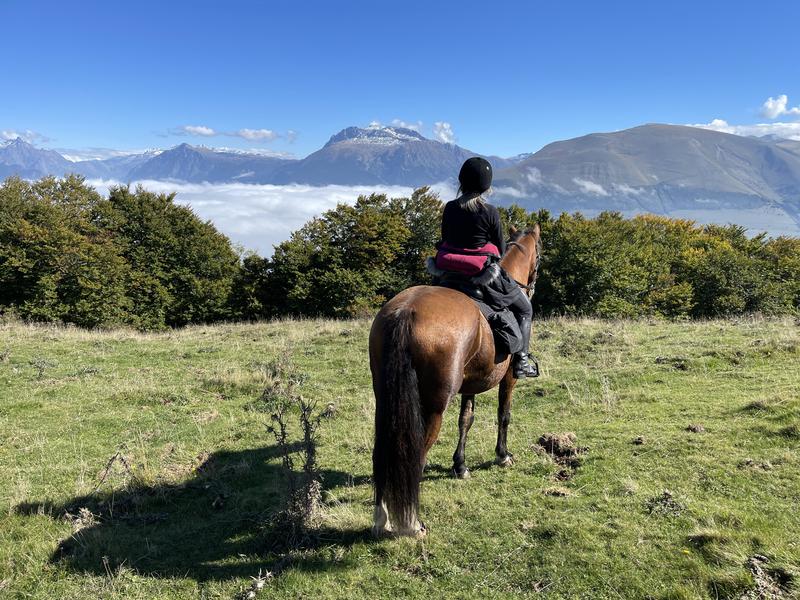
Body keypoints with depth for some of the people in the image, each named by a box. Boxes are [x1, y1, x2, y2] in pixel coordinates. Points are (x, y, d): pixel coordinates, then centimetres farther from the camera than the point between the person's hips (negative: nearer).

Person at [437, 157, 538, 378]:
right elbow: (500, 249, -5)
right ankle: (521, 360, 9)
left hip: (449, 274, 5)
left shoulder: (450, 208, 0)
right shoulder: (489, 212, -13)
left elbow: (445, 241, 8)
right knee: (524, 309, 15)